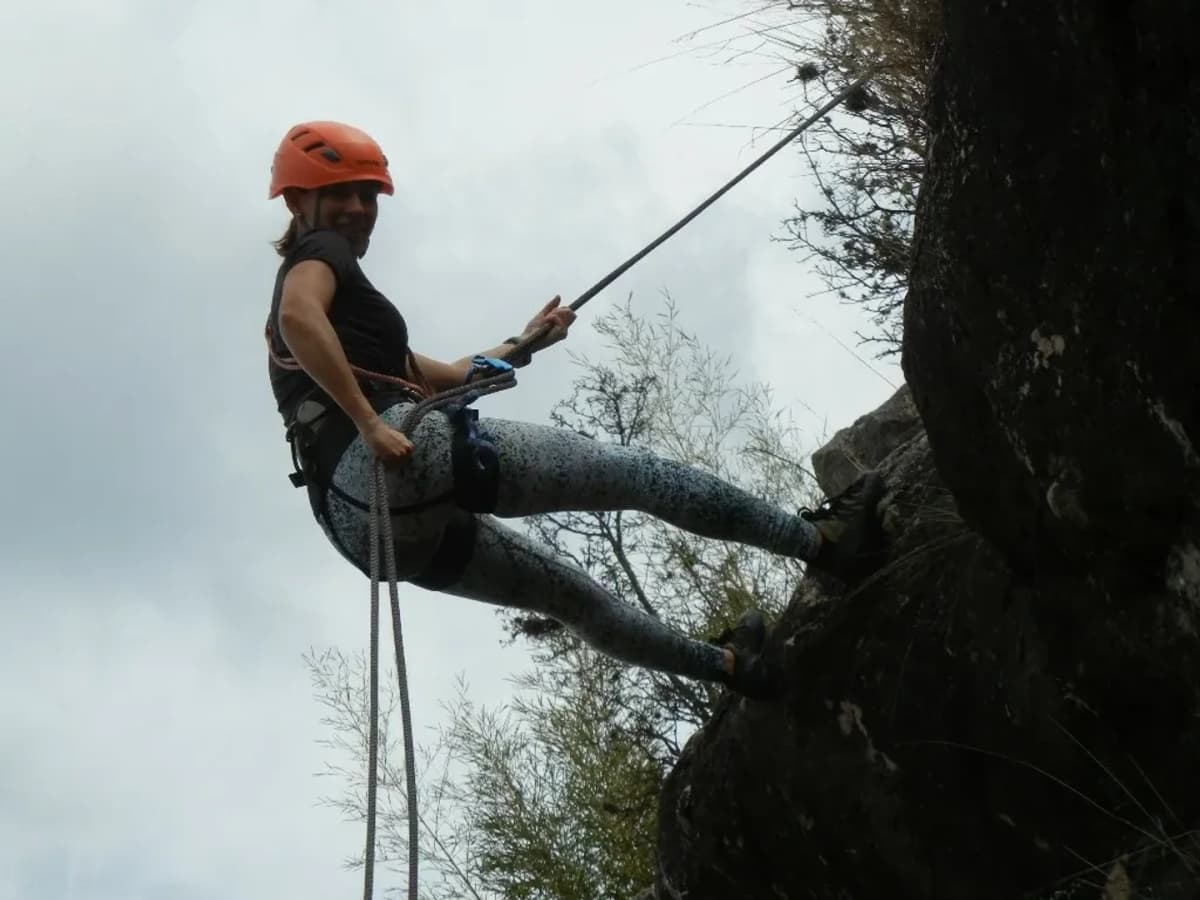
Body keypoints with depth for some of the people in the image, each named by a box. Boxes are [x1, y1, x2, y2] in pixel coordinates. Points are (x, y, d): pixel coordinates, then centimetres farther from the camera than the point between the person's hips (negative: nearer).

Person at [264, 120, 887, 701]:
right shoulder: (320, 252, 6)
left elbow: (445, 377, 37)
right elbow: (299, 317, -20)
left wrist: (523, 345, 38)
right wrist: (371, 424, -25)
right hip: (414, 451, -10)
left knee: (566, 591, 23)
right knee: (637, 474, -2)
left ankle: (728, 664, 37)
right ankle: (822, 540, 2)